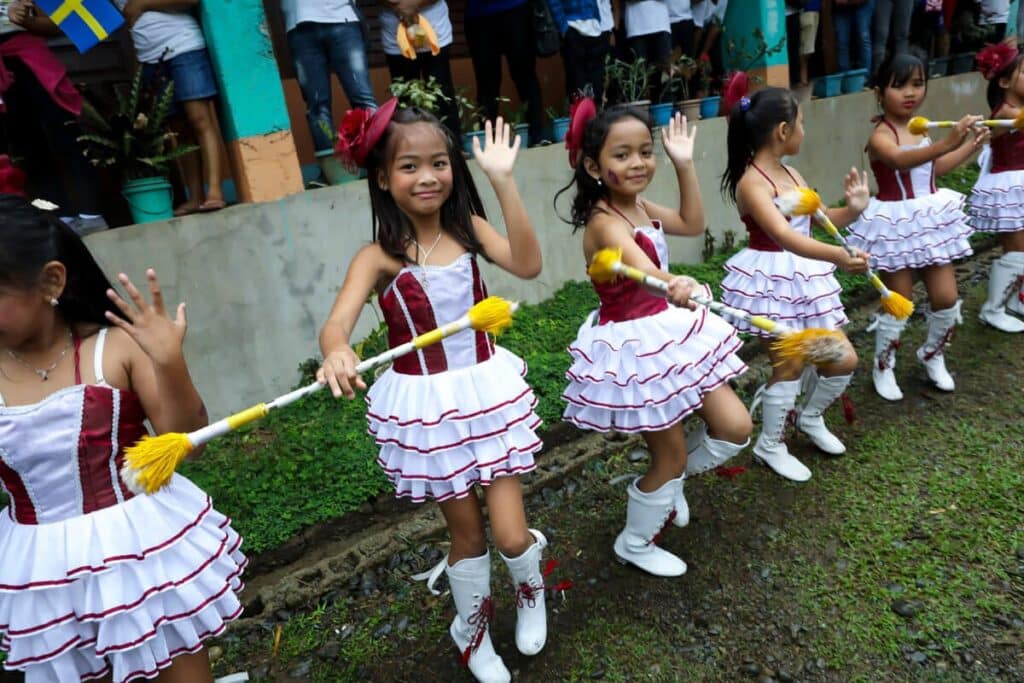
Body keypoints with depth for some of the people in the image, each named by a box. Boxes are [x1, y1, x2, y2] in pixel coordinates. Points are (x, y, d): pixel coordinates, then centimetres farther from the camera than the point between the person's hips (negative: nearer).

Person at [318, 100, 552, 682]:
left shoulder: (468, 228, -6)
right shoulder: (379, 257, -13)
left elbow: (528, 265, -23)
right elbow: (337, 323, -27)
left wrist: (503, 182, -28)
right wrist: (337, 352, -50)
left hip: (488, 390, 2)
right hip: (427, 407, -1)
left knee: (511, 534, 2)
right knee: (467, 534, 14)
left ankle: (531, 587, 40)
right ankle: (472, 628, 45)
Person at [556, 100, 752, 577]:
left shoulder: (639, 207, 4)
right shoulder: (604, 223, -23)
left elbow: (692, 224, 19)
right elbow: (640, 266, -45)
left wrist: (684, 165, 11)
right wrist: (673, 284, -66)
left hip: (669, 332, 8)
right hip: (634, 346, -8)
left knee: (735, 428, 9)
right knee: (671, 455, 6)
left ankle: (668, 484, 36)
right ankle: (634, 544, 32)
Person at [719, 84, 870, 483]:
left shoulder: (789, 173, 9)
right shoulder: (751, 183, -19)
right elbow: (784, 236, -34)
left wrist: (852, 210, -4)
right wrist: (839, 256, -46)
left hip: (803, 277, 8)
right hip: (770, 280, -8)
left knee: (843, 359, 11)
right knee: (789, 364, -1)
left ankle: (810, 417, 37)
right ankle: (770, 446, 19)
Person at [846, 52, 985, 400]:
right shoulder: (880, 136, -17)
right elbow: (901, 160, -41)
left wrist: (972, 145, 23)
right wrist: (947, 142, -54)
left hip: (931, 219, 7)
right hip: (896, 224, -7)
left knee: (946, 298, 8)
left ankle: (932, 354, 33)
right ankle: (883, 367, 21)